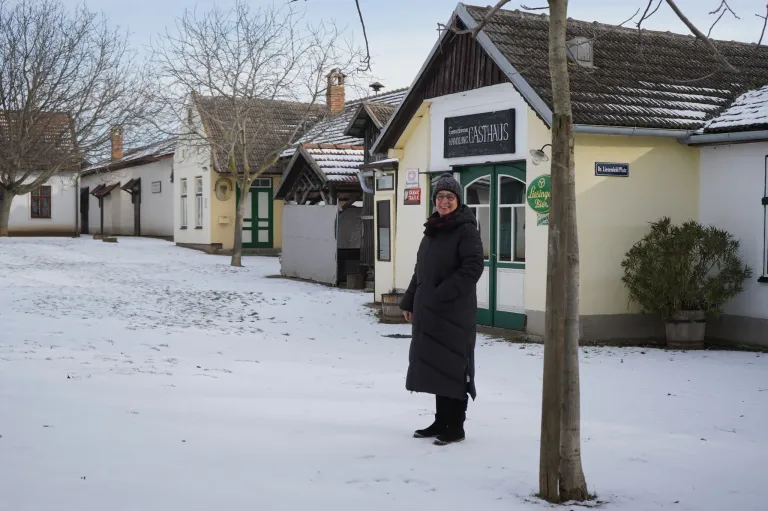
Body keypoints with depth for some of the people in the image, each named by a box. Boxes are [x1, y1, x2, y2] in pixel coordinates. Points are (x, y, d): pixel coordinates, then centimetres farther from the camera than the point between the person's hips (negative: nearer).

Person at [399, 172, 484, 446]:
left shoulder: (466, 230, -8)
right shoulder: (431, 230, 16)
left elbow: (473, 268, -18)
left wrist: (442, 294, -20)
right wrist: (409, 301, 17)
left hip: (454, 312, -8)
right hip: (429, 311, 8)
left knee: (452, 367, -2)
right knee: (434, 366, 12)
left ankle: (455, 426, 6)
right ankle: (441, 421, 22)